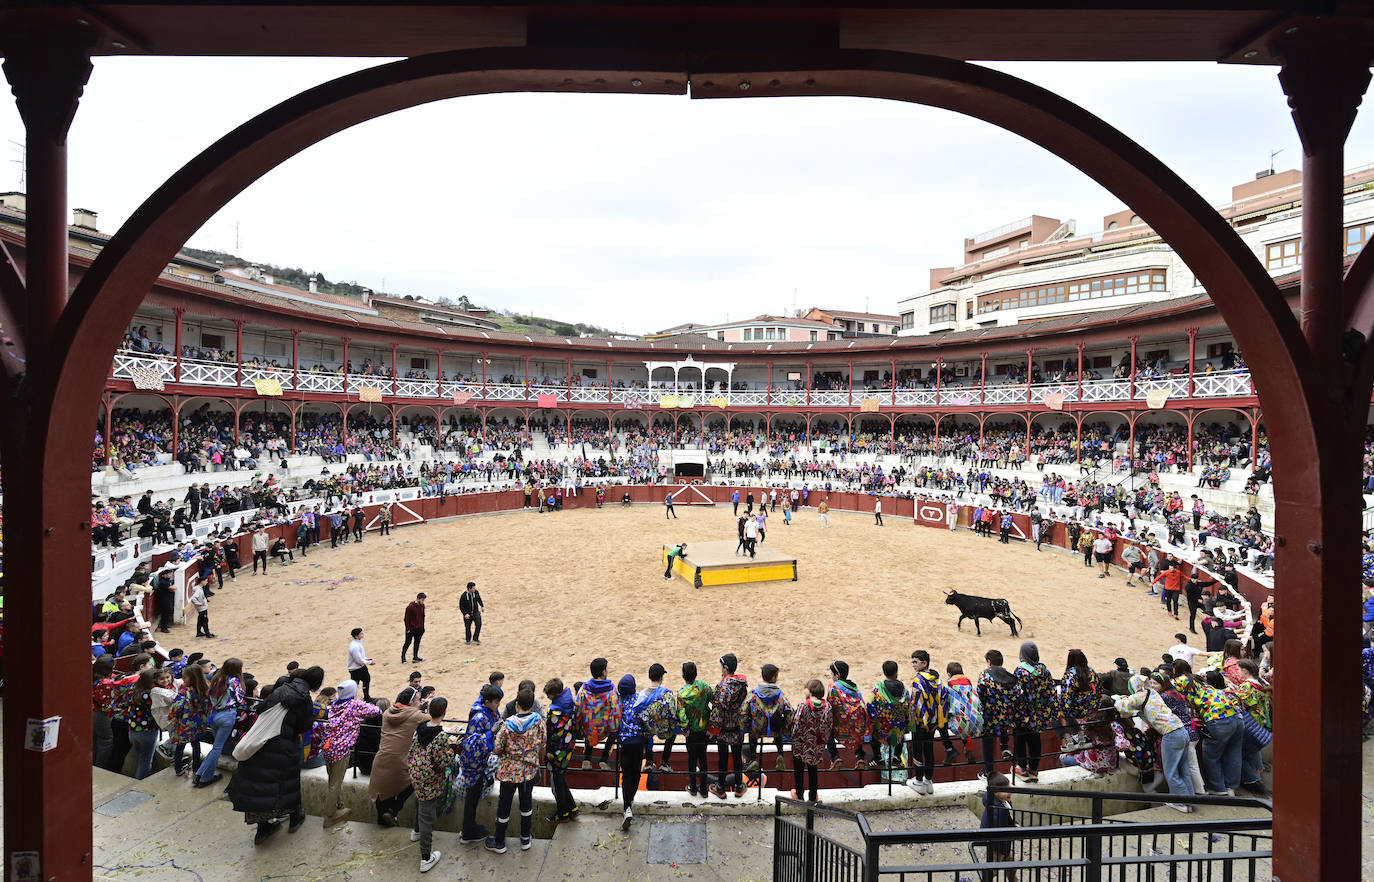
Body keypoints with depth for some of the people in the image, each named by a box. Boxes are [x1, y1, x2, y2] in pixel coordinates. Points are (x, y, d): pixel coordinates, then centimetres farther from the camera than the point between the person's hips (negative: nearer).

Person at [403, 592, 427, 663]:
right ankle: (403, 657, 22)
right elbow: (406, 618, -14)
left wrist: (423, 627, 11)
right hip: (411, 629, -6)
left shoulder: (422, 605, -1)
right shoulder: (410, 606, -20)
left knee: (417, 642, 10)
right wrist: (407, 628, -12)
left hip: (419, 628, 6)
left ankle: (415, 657, 19)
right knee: (408, 643, 5)